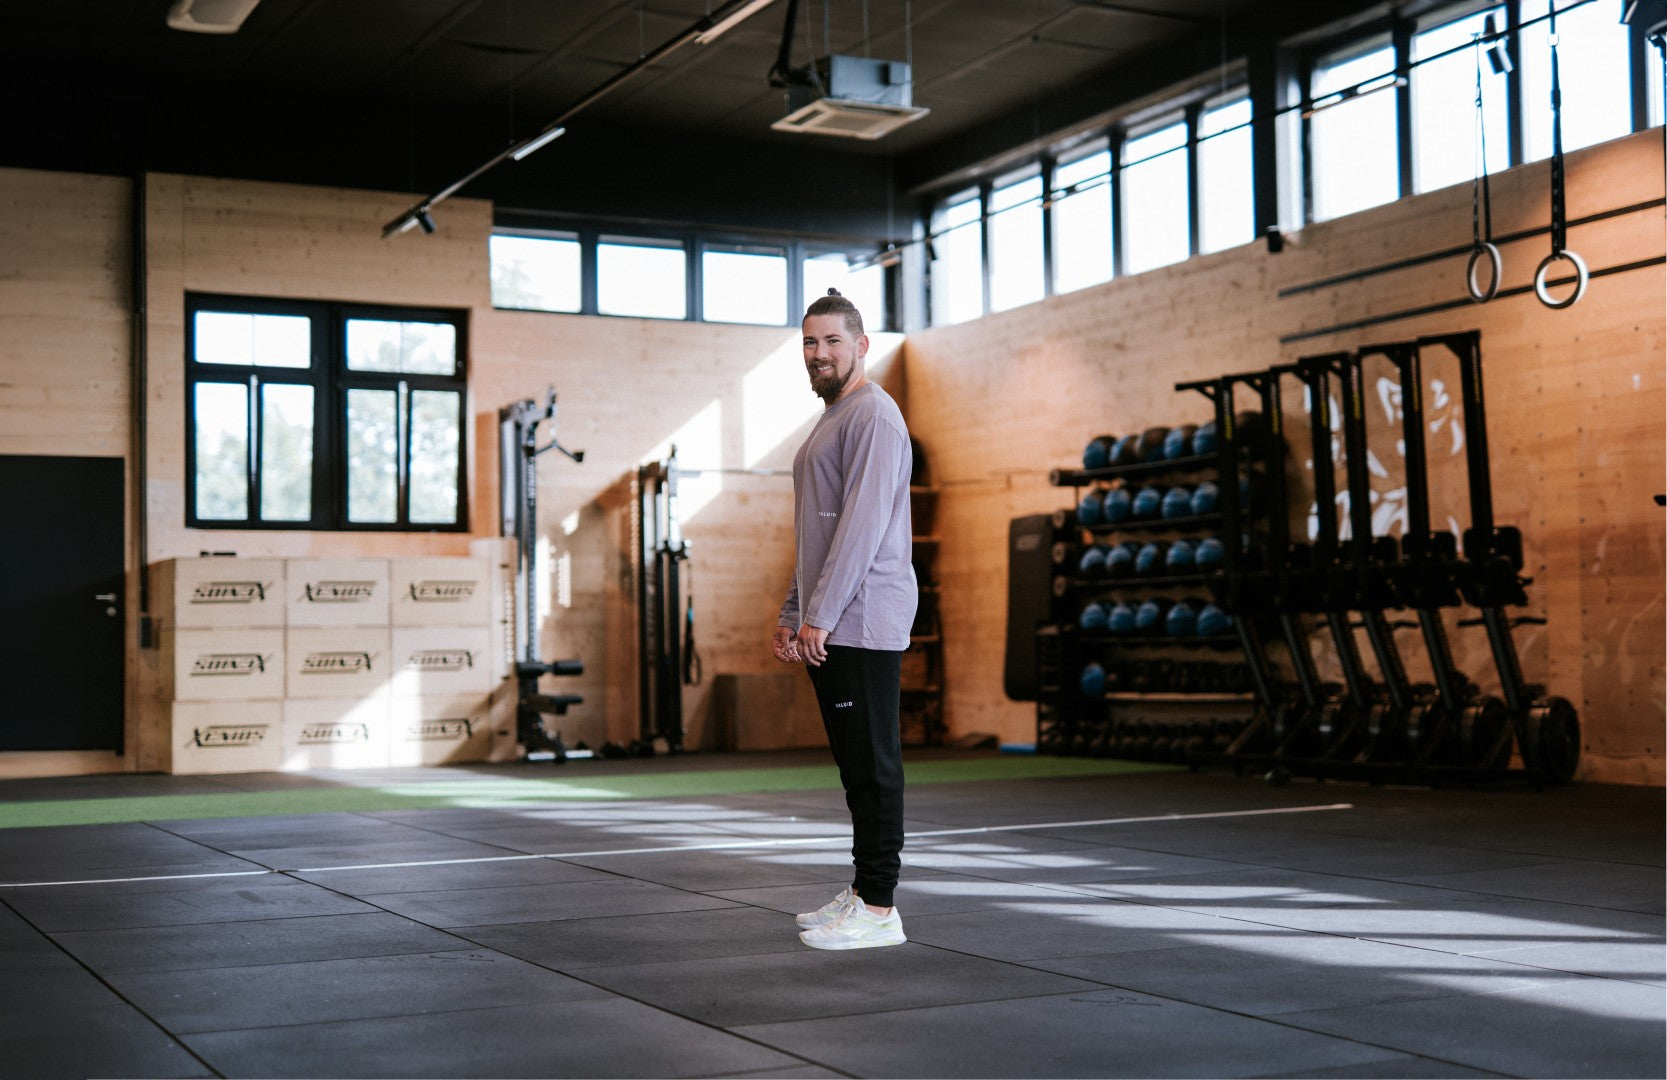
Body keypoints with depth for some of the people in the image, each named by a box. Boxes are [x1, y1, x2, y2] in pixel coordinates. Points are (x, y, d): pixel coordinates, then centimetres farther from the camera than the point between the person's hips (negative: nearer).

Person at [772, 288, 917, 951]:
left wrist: (821, 615, -21)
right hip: (828, 625, 10)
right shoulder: (829, 422, 23)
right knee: (855, 764, 13)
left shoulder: (873, 415, -10)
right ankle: (862, 891, 19)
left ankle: (878, 908, -4)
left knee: (872, 764, -7)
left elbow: (863, 524, -19)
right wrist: (792, 614, 20)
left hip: (862, 623, -10)